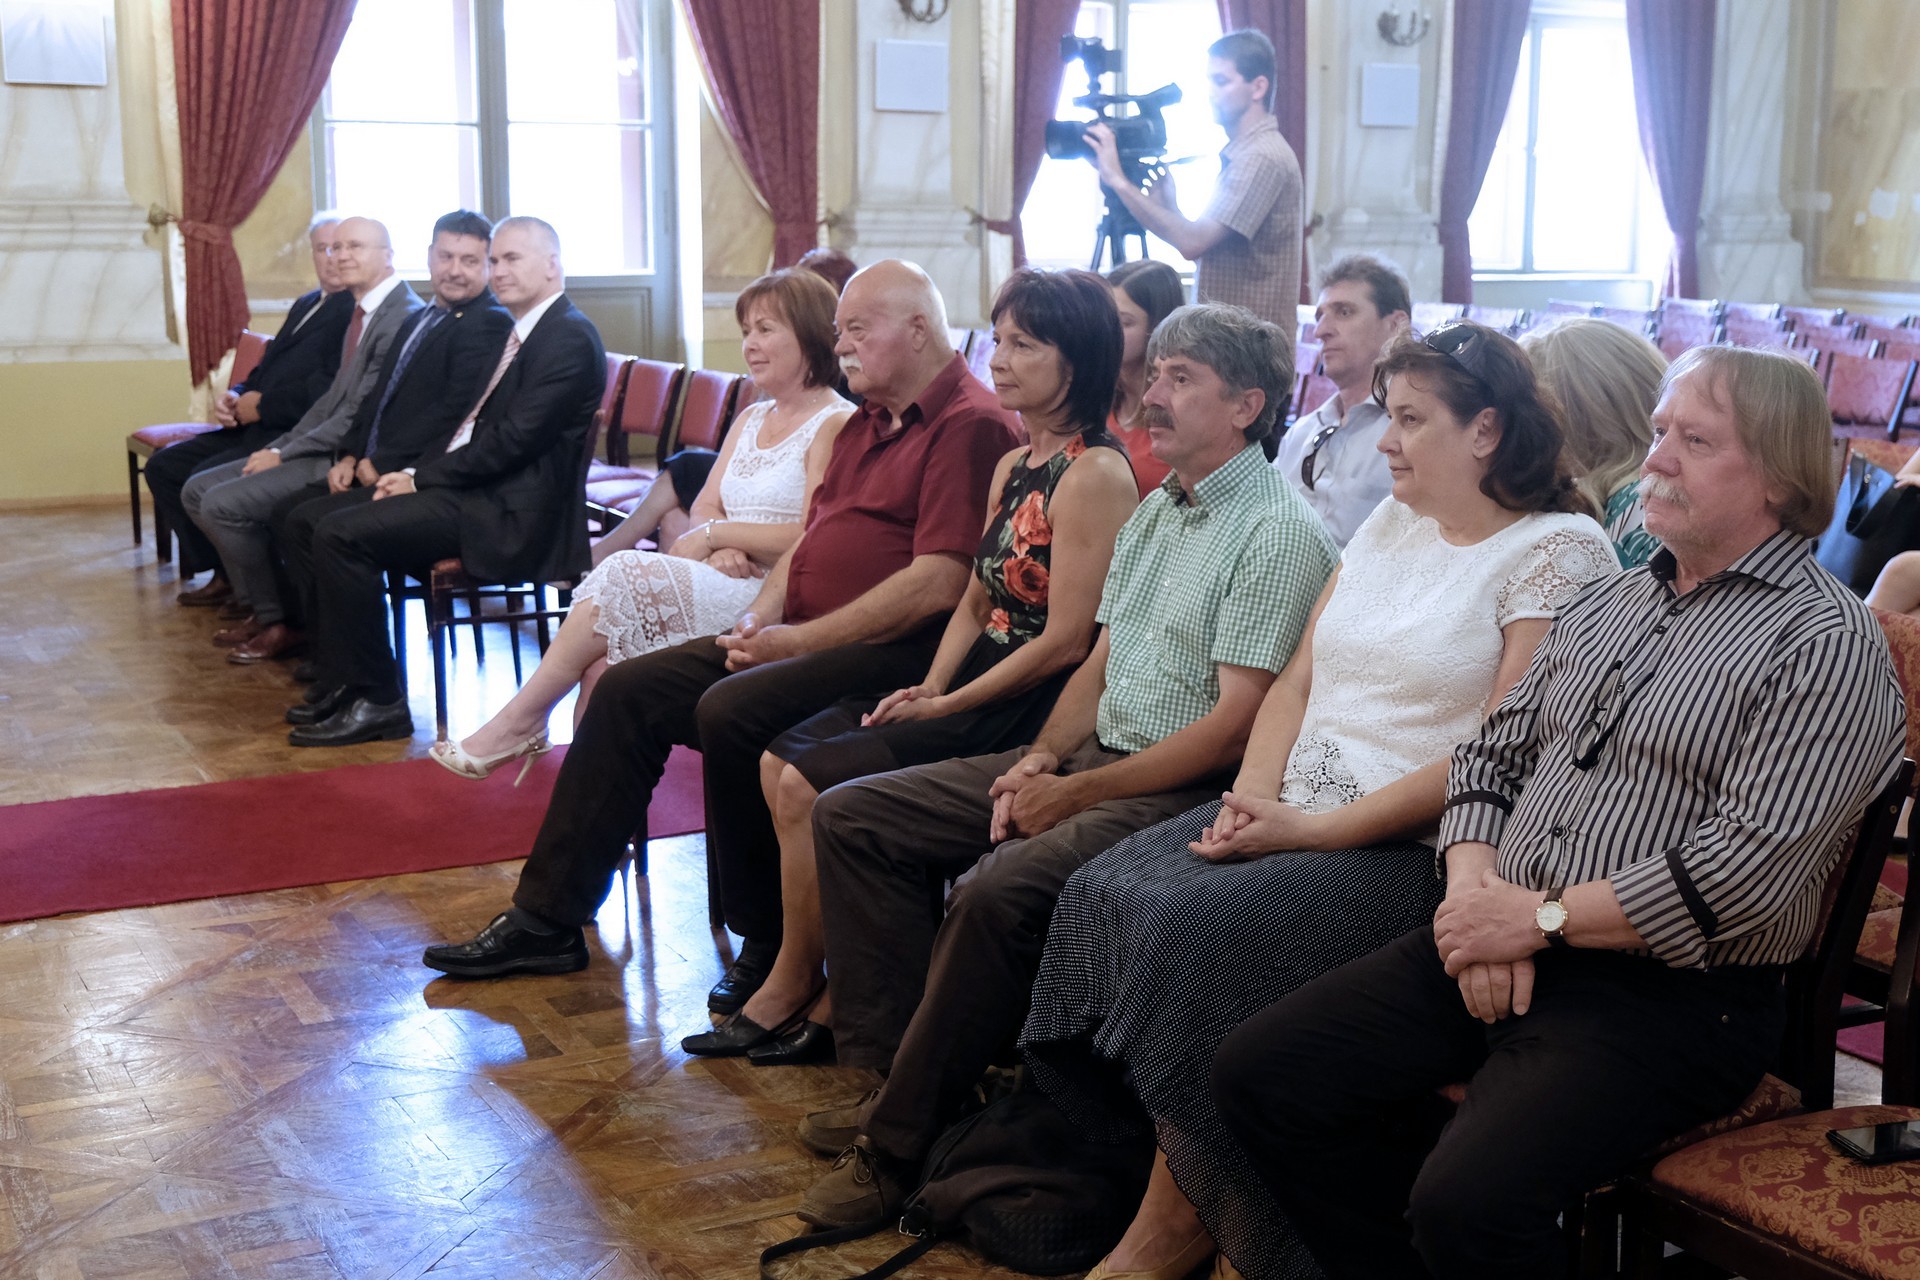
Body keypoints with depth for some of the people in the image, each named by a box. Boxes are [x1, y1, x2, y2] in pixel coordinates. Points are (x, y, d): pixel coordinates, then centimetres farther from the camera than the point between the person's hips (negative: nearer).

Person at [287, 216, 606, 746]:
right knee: (334, 524, 7)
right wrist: (416, 474, 1)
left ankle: (375, 702, -9)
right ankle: (343, 687, 12)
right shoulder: (523, 333, 19)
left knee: (342, 534, -17)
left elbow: (514, 440, -19)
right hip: (481, 492, 10)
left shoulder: (569, 338, -12)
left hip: (510, 515, -10)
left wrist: (422, 478, -12)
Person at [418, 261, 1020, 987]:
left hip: (891, 653, -10)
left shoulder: (969, 425, -11)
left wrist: (801, 640, -17)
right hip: (799, 638, 10)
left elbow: (939, 582, -21)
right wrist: (761, 617, 2)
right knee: (628, 690, 3)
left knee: (732, 710, -31)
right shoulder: (866, 424, 21)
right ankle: (547, 919, 8)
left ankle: (771, 945, -13)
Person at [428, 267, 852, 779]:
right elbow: (704, 507, 15)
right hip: (723, 581, 7)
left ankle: (518, 722, -12)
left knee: (625, 575, -22)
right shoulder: (752, 418, 23)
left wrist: (714, 533, -7)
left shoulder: (835, 425, -4)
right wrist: (720, 548, -8)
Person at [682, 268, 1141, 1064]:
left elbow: (1066, 641, -19)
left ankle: (797, 988, 6)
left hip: (1027, 710, -9)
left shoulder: (1095, 474, -16)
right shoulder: (1014, 466, 13)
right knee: (782, 759, -2)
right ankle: (807, 992, 2)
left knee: (811, 786, -14)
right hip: (975, 686, 9)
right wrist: (928, 686, -1)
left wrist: (942, 708, -13)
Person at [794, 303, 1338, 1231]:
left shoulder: (1278, 533, -12)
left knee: (999, 892, -34)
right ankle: (901, 1072, -1)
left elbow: (1235, 724, -18)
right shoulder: (1154, 511, 16)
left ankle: (899, 1145, -17)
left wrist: (1075, 793, -16)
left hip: (1184, 790, -9)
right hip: (1095, 754, 10)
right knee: (851, 817, 2)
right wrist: (1042, 758, 0)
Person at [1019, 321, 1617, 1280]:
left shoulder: (1561, 552, -8)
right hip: (1293, 815, 8)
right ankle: (1169, 1194, -7)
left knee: (1199, 935, -26)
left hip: (1416, 850, -7)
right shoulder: (1389, 523, 16)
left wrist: (1312, 828, -17)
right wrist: (1253, 797, -4)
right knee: (1103, 898, -14)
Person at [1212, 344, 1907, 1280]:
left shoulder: (1827, 643, -8)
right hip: (1497, 947, 8)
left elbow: (1747, 876, -18)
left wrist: (1538, 916, -13)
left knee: (1470, 1202, -30)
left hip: (1669, 995, -7)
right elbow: (1490, 756, 17)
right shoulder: (1607, 602, 18)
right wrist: (1474, 893, -4)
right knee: (1259, 1076, -4)